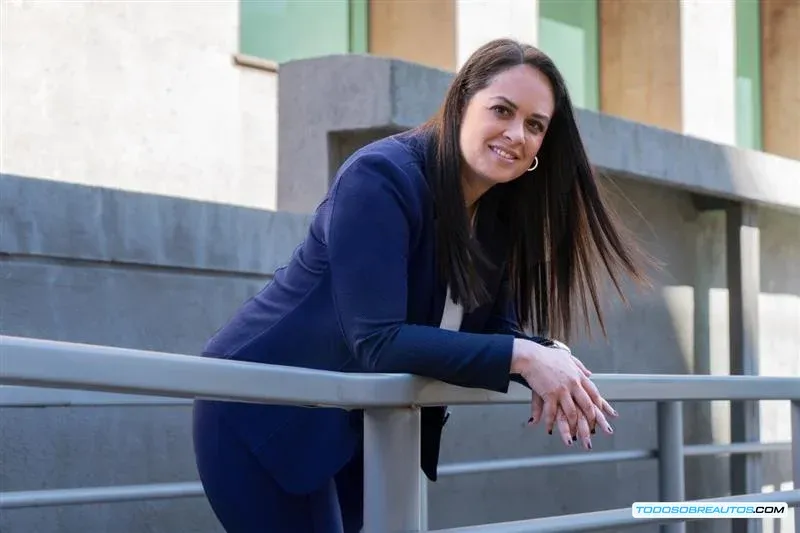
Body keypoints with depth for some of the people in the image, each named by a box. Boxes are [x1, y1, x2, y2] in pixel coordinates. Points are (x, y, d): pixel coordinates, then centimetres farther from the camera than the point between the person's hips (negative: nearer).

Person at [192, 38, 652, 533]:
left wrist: (551, 359, -23)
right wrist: (521, 357, -34)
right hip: (265, 414, -8)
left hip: (357, 427, 8)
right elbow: (378, 341, -31)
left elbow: (496, 328, -1)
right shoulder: (381, 177, -24)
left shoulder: (500, 214, 0)